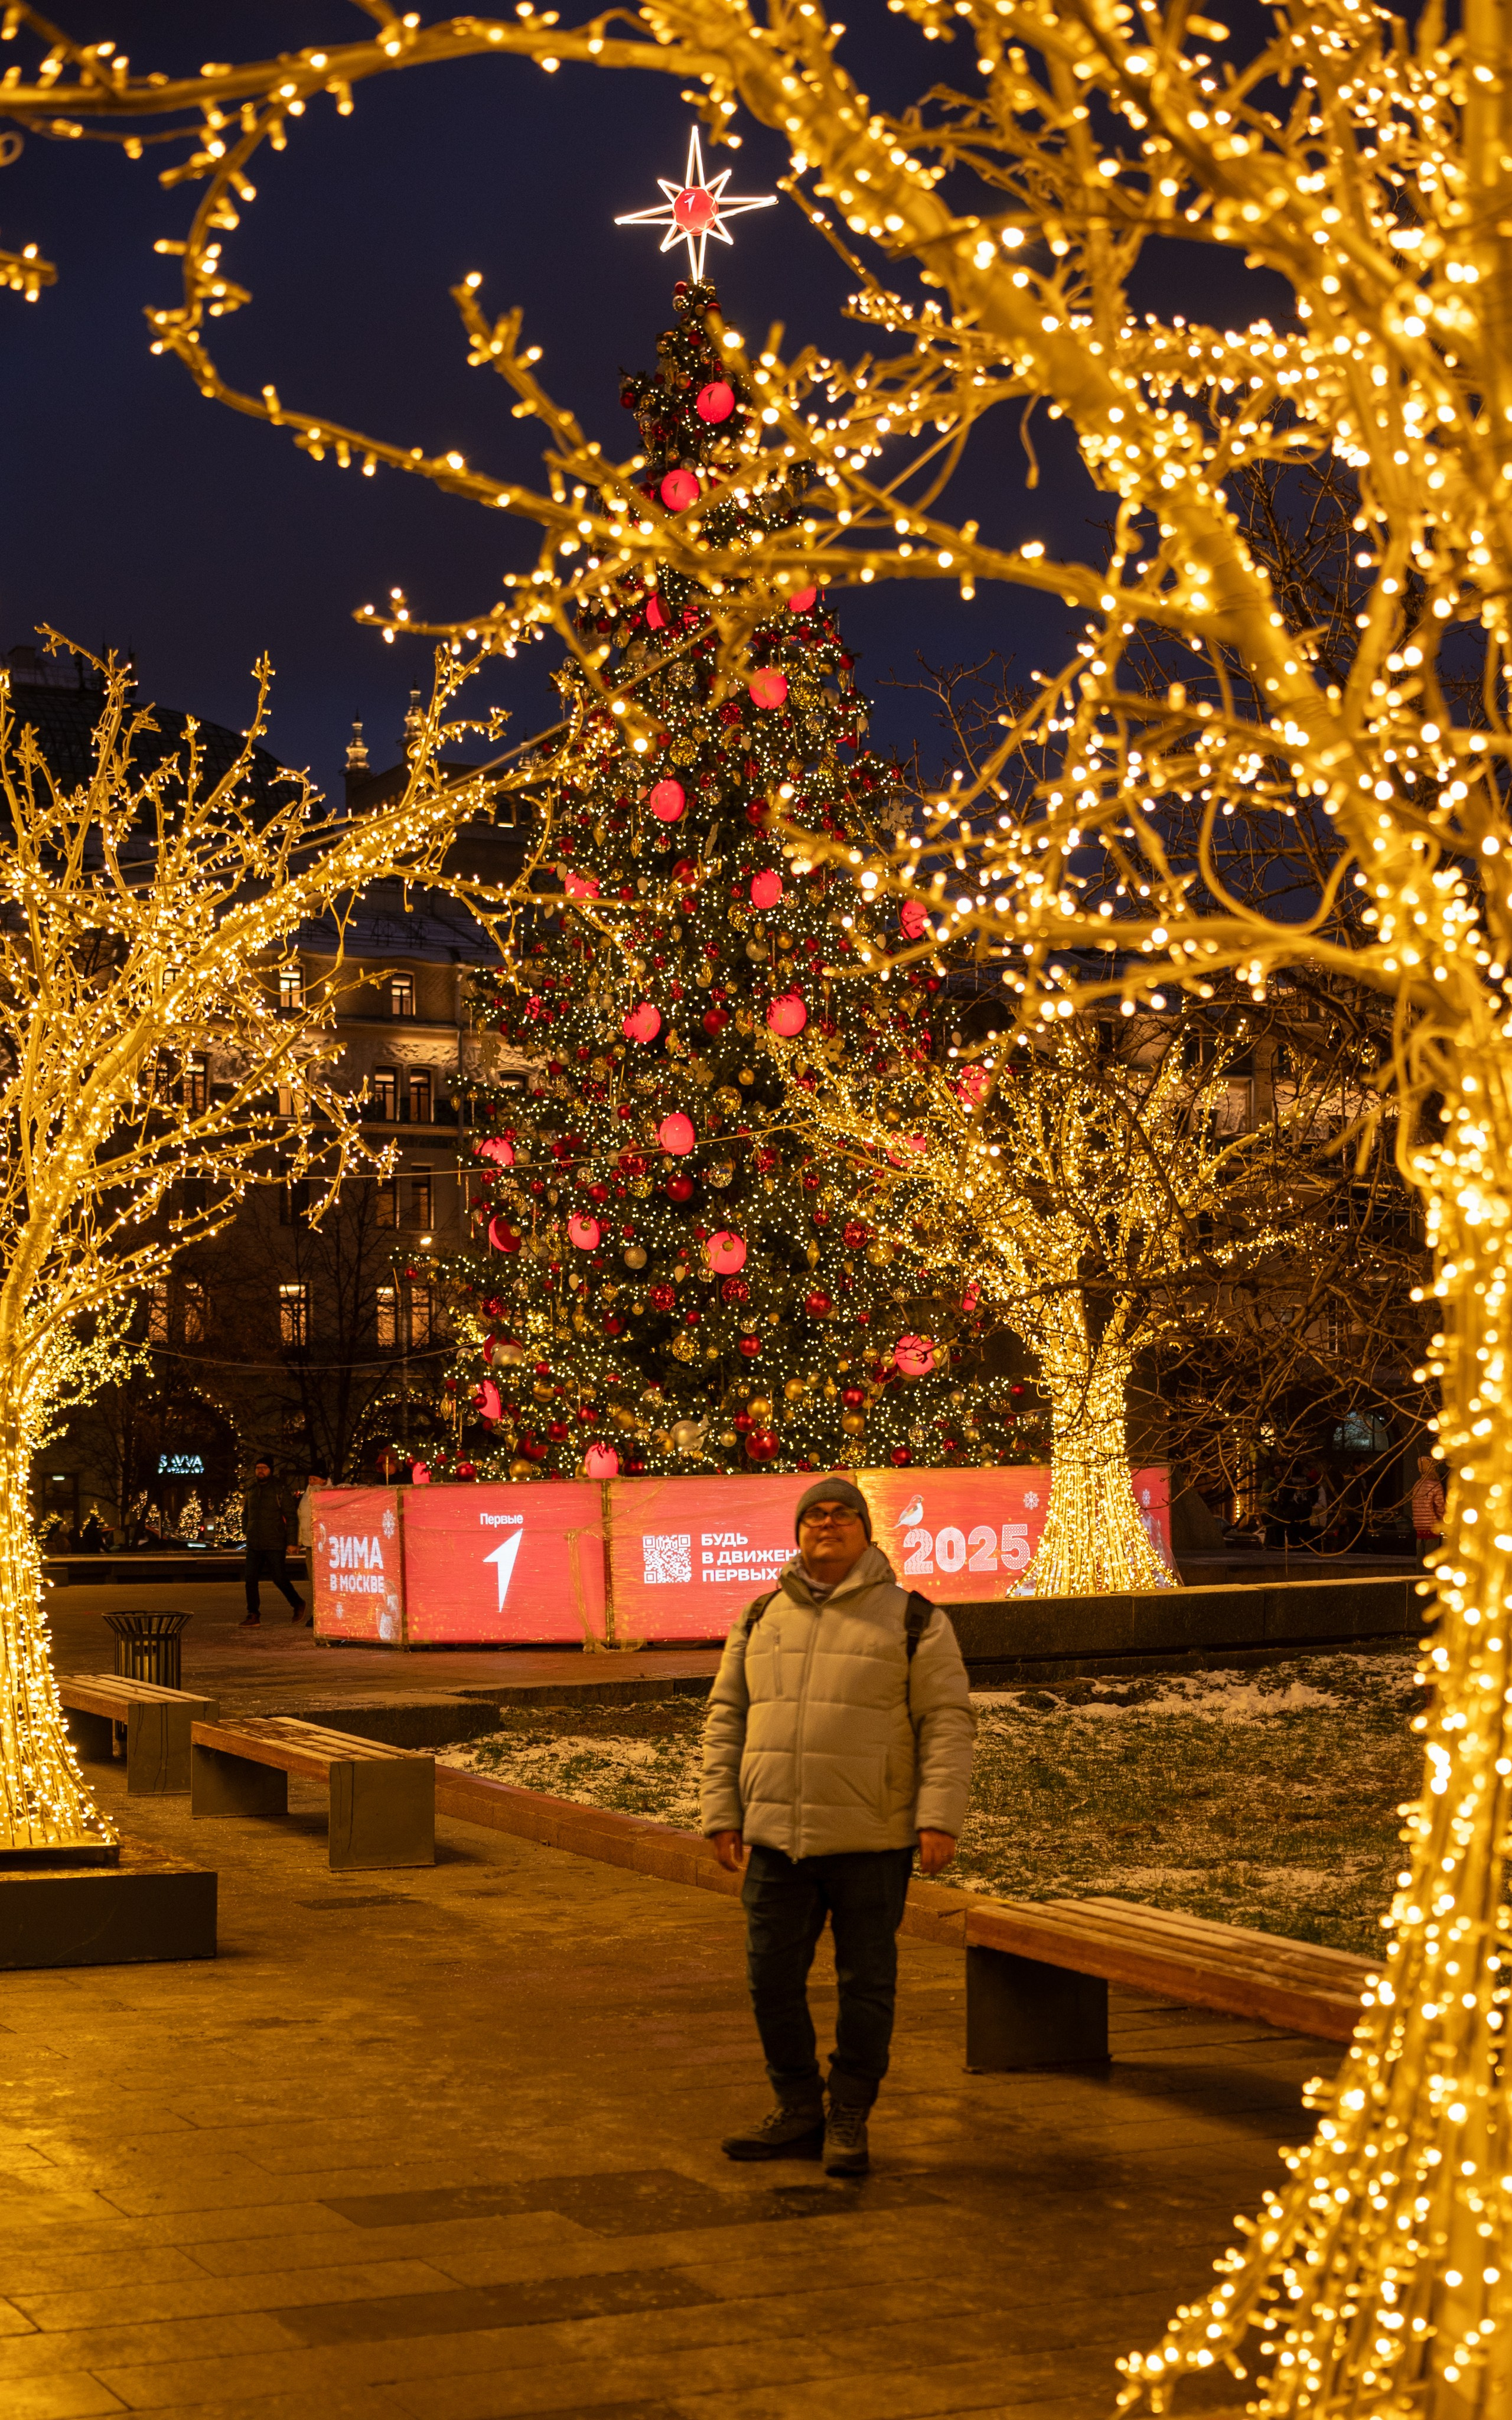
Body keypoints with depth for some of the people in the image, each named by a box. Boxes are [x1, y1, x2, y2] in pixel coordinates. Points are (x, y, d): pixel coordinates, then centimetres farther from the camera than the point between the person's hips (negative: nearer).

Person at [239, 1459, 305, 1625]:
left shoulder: (279, 1491, -4)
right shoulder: (251, 1491, 12)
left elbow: (290, 1517, -4)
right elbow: (245, 1515, 25)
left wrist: (291, 1542, -8)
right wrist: (245, 1532, 10)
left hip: (275, 1544, -5)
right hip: (254, 1545, 5)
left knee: (280, 1579, -2)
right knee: (250, 1578, -2)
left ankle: (298, 1604, 20)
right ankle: (253, 1614, 4)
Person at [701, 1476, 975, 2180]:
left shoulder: (913, 1620, -1)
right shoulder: (760, 1620, 11)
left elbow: (947, 1721, -4)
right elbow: (725, 1720, 13)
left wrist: (939, 1817, -13)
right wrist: (721, 1815, 5)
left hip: (870, 1841, -4)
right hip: (775, 1839, 4)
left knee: (866, 1984, 4)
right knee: (772, 1977, 7)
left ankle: (849, 2120, 17)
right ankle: (798, 2113, 21)